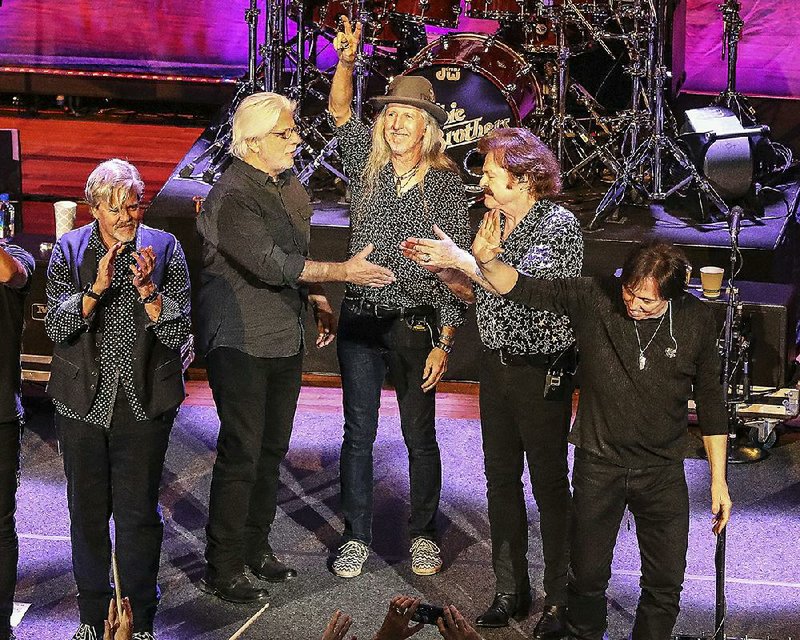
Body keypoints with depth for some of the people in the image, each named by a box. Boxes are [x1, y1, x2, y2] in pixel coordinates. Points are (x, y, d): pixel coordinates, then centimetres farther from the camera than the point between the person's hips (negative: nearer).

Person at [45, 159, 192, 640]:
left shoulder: (165, 248, -2)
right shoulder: (70, 249, 1)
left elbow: (179, 332, -6)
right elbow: (56, 326, -7)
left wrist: (148, 290, -21)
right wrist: (97, 289, -21)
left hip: (144, 402, -1)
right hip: (83, 401, 1)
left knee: (138, 511, 1)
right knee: (87, 510, 10)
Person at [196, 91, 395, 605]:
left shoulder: (289, 185, 11)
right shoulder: (231, 196, -17)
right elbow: (270, 263, -27)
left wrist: (319, 301, 14)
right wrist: (343, 271, -27)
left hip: (286, 338, 8)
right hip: (240, 342, -8)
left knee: (272, 448, 14)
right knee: (241, 454, -6)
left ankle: (256, 546, 27)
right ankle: (222, 569, 2)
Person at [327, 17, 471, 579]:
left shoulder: (446, 185, -4)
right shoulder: (369, 166, 3)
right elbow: (340, 113, -10)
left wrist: (444, 343, -8)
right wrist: (346, 61, -29)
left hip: (415, 325, -2)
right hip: (359, 320, 2)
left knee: (421, 436, 8)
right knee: (358, 433, 7)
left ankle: (424, 535, 23)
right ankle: (358, 536, 18)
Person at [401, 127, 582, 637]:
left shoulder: (558, 224, -14)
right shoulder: (497, 222, 9)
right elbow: (479, 293, 14)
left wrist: (462, 259, -26)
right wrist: (441, 267, -2)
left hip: (542, 370, -7)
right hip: (497, 364, 7)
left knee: (549, 484, 0)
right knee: (501, 480, 11)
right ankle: (511, 591, 21)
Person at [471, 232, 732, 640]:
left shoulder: (697, 321, -8)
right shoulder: (593, 298, -13)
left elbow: (710, 401, 1)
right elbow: (522, 288, -11)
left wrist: (719, 480, 3)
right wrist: (488, 260, -33)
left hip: (662, 471, 1)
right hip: (599, 465, 0)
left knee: (665, 584, 6)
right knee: (588, 576, 12)